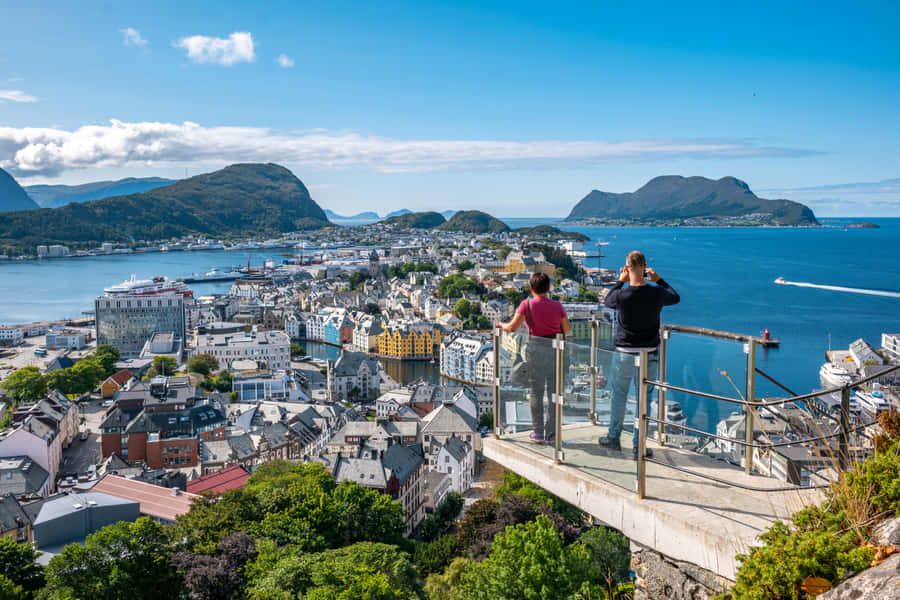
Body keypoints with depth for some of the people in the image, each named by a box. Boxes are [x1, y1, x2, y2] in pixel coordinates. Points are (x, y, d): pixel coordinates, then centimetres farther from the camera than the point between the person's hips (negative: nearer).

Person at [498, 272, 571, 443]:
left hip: (535, 350, -2)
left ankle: (538, 433, 9)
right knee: (554, 392, 8)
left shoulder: (527, 305, -7)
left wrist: (501, 325, 8)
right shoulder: (557, 306, 0)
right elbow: (567, 329, 4)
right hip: (555, 350, 2)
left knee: (536, 392, 8)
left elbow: (513, 327, -12)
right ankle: (550, 434, 11)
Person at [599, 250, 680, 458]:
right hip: (650, 354, 1)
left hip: (625, 354, -1)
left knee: (619, 395, 16)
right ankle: (638, 447, 13)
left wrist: (620, 281, 16)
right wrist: (658, 280, 19)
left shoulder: (622, 295, -15)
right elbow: (676, 297, 14)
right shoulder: (657, 293, -9)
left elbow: (607, 301, 9)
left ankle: (613, 439, 28)